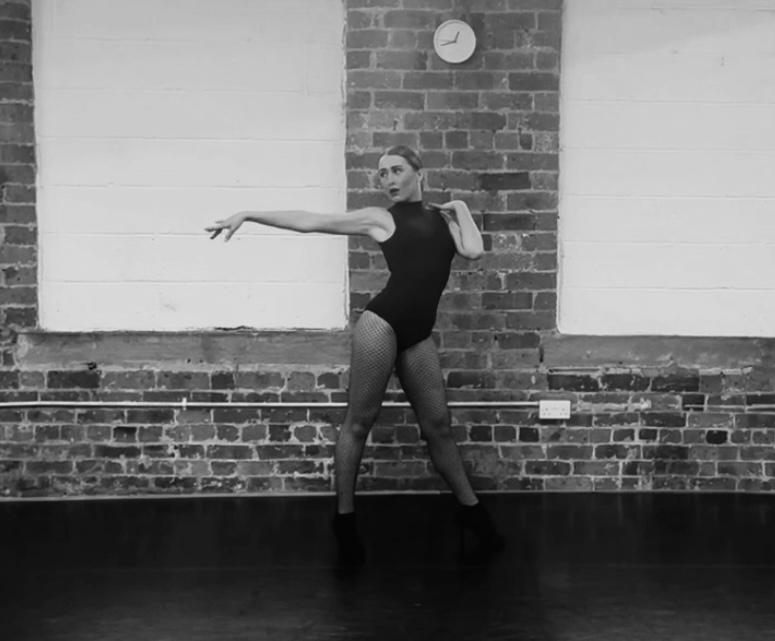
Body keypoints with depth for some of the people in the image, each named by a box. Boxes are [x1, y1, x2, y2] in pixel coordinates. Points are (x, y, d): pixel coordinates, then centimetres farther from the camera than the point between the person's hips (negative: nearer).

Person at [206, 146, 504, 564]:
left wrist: (461, 209, 11)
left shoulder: (445, 217, 17)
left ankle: (470, 511, 21)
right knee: (359, 421, 0)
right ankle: (344, 520, 11)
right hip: (382, 322, -3)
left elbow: (473, 251, -1)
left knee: (437, 425, 8)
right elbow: (310, 222, 3)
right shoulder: (381, 218, 7)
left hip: (418, 336, 3)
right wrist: (248, 215, -1)